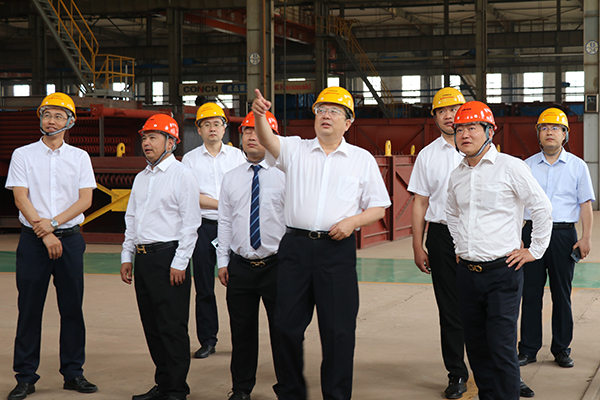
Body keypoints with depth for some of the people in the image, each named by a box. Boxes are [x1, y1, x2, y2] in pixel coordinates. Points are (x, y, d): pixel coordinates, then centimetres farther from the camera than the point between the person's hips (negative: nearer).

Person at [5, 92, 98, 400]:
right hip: (33, 239, -1)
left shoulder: (79, 157, 8)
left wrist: (53, 223, -12)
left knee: (72, 307, 3)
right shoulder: (23, 155, 4)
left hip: (69, 238, 1)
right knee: (29, 308, 0)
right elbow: (20, 198, -4)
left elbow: (85, 199, 1)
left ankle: (73, 373, 11)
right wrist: (45, 234, -12)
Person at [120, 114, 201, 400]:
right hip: (143, 258, 8)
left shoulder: (182, 175, -6)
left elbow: (190, 223, -10)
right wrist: (127, 257, 15)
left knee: (173, 327, -5)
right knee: (152, 325, 11)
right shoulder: (141, 178, 17)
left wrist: (179, 263, -14)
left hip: (168, 256, -8)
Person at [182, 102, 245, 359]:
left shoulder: (237, 156, 10)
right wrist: (223, 205, -7)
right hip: (204, 226, 0)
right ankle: (207, 340, 11)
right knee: (204, 287, 2)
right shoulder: (190, 159, 7)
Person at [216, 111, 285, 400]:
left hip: (276, 265, -3)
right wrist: (222, 261, 8)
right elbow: (224, 222, 13)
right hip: (240, 265, 3)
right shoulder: (231, 178, 11)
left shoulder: (284, 175, -2)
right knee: (242, 330, 9)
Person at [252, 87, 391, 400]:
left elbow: (378, 208, 9)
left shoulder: (363, 159, 9)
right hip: (296, 245, 1)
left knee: (338, 329, 0)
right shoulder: (295, 149, 10)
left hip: (338, 248, -1)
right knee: (287, 323, 6)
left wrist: (353, 222, -10)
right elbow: (268, 141, -11)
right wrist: (259, 115, -32)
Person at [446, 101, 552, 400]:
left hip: (502, 272, -6)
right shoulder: (456, 176, 11)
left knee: (502, 347, -9)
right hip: (467, 272, 6)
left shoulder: (510, 167, -7)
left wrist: (534, 251, -3)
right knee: (475, 345, 10)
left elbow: (542, 207, -5)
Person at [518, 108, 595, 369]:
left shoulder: (577, 166, 6)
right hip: (532, 232, 1)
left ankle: (561, 349, 15)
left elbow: (585, 204, 4)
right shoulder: (527, 166, 10)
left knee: (562, 294, 4)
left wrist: (586, 238, -4)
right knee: (530, 292, 2)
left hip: (563, 234, -1)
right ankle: (528, 349, 9)